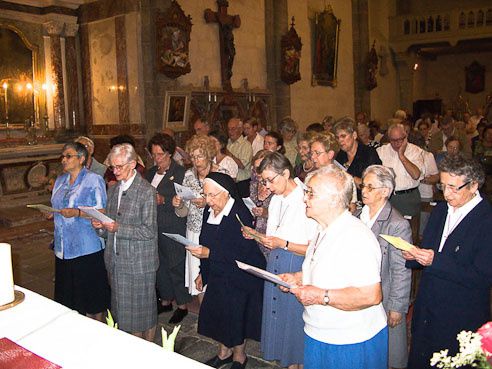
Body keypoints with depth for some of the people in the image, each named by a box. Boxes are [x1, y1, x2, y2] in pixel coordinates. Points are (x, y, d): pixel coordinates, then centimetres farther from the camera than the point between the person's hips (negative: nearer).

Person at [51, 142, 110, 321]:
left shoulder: (94, 180, -6)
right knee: (68, 293, 11)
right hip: (64, 246, 6)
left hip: (87, 247, -6)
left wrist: (77, 213, -23)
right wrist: (51, 213, 2)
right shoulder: (60, 181, 15)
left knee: (91, 291, 3)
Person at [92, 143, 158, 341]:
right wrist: (101, 227, -3)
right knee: (123, 309, 15)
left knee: (143, 309, 4)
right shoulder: (113, 190, 11)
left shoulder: (147, 191, -12)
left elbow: (149, 231, -16)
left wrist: (118, 228, -23)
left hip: (140, 263, -7)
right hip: (116, 261, 7)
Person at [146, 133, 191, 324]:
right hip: (154, 227, 6)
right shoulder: (151, 173, 12)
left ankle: (182, 305, 17)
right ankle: (166, 300, 30)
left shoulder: (180, 173, -9)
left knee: (176, 266, 3)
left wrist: (163, 200, -23)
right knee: (159, 265, 14)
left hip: (174, 228, -6)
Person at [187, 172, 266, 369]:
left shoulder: (240, 215, -22)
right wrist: (203, 273, 16)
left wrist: (209, 253, -28)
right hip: (217, 275, 7)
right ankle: (224, 352, 37)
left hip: (238, 278, -7)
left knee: (234, 318, 5)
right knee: (213, 313, 13)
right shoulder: (209, 211, 2)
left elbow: (242, 252, -26)